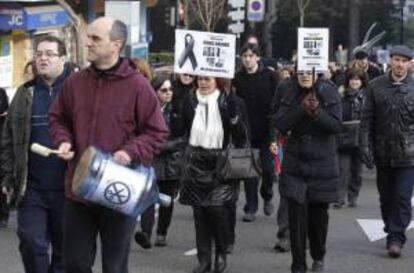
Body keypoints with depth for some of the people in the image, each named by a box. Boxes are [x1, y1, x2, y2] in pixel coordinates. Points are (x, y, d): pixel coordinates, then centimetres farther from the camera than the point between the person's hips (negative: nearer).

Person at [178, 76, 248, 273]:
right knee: (199, 212, 4)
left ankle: (221, 253, 13)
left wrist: (234, 115, -20)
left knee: (217, 209, -10)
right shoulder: (190, 101, 5)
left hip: (220, 163, -3)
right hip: (195, 162, 3)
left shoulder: (229, 102, -4)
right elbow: (182, 130, 13)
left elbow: (240, 138, -7)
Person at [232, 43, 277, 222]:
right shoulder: (238, 78, 3)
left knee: (267, 166, -3)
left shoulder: (268, 76, -2)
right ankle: (251, 208, 10)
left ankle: (267, 197, 24)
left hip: (266, 130, -2)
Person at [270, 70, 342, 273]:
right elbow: (279, 124, -9)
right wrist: (301, 108, -20)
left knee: (319, 214, 9)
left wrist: (317, 113, -26)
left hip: (322, 163, 0)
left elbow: (337, 126, -9)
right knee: (297, 215, -6)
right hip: (295, 163, 0)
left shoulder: (328, 91, -4)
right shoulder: (285, 91, -3)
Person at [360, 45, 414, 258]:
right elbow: (367, 119, 5)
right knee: (386, 197, 12)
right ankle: (392, 233, 26)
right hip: (383, 152, 3)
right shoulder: (376, 86, 4)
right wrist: (366, 147, -2)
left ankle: (396, 238, 0)